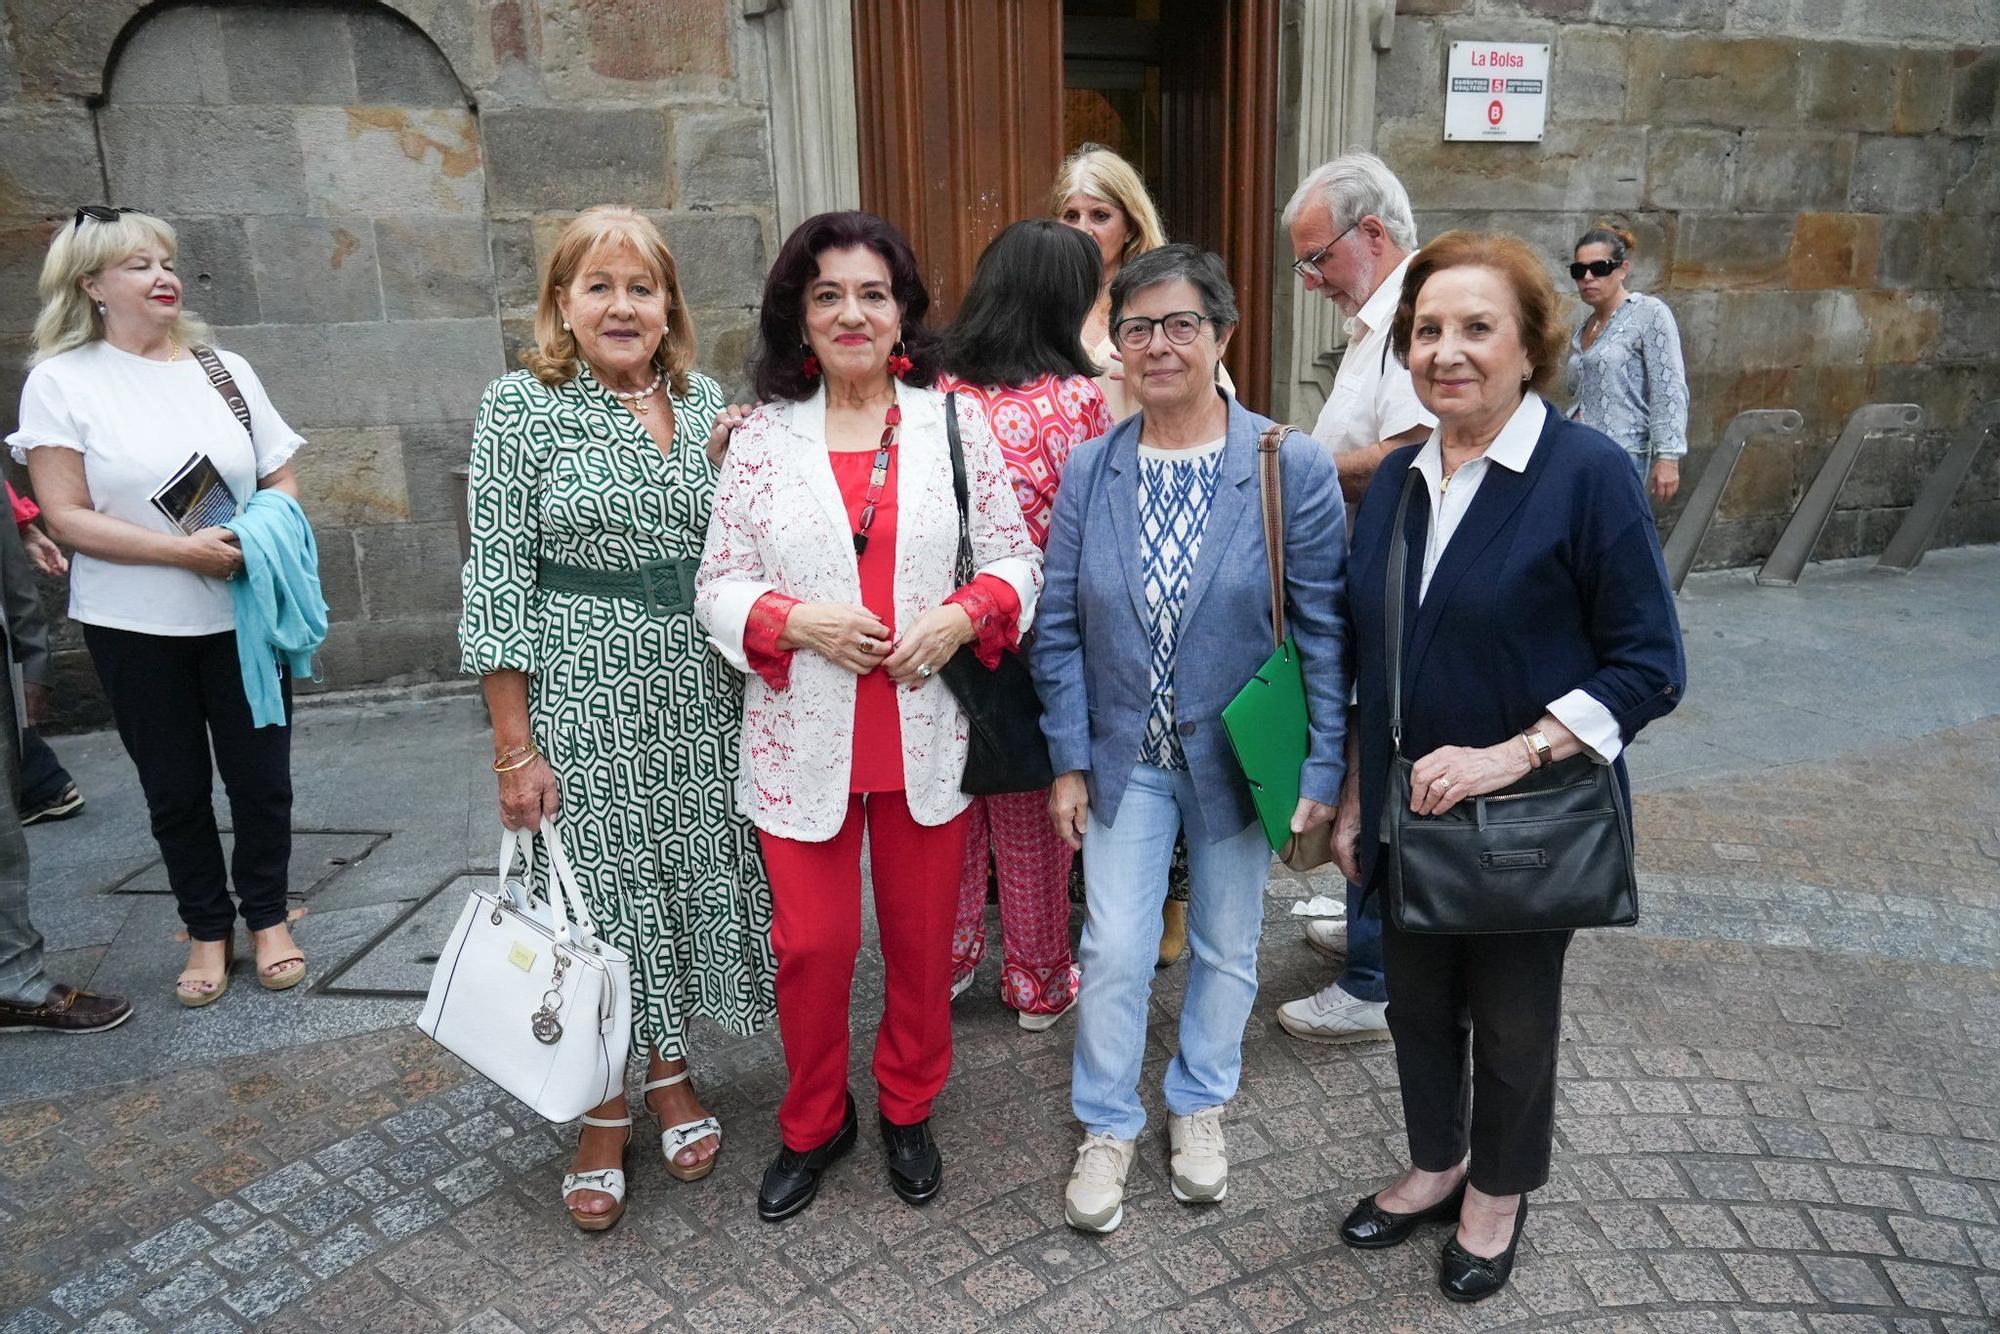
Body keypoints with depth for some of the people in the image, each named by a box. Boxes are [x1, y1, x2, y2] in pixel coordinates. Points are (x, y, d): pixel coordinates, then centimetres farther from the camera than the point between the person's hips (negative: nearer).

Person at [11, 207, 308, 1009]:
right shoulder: (61, 381, -3)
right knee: (175, 789, 10)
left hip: (245, 615, 2)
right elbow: (66, 516, -9)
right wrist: (183, 550, -20)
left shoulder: (224, 369, 6)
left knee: (261, 776, 7)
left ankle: (267, 915, 26)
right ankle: (207, 929, 27)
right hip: (135, 627, -2)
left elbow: (281, 479, 10)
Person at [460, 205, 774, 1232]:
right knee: (595, 886, 5)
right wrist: (514, 747, -11)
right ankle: (603, 1114, 25)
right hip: (584, 694, -4)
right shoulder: (521, 406, -6)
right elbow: (498, 580, -8)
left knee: (691, 876, 12)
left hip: (699, 693, 4)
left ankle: (670, 1070, 35)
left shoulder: (705, 402, 7)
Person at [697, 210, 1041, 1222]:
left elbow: (1017, 558, 4)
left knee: (922, 939, 14)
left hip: (925, 734, 1)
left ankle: (908, 1110, 39)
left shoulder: (955, 421, 2)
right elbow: (719, 587, 1)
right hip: (804, 739, 0)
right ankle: (813, 1124, 34)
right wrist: (798, 620, -17)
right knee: (812, 944, 9)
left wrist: (962, 614, -15)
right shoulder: (763, 435, 1)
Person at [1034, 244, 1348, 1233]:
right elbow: (1060, 629, -1)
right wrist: (1070, 761, -3)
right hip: (1127, 757, 1)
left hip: (1239, 758, -1)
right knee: (1113, 951, 4)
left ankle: (1199, 1105, 39)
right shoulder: (1089, 472, -4)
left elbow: (1324, 629, -8)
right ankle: (1107, 1128, 27)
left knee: (1226, 947, 16)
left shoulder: (1290, 467, -11)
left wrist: (1323, 766, -9)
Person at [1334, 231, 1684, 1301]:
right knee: (1417, 1002, 18)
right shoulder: (1395, 481, 3)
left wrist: (1511, 756, -24)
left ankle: (1500, 1191, 41)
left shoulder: (1587, 475, -14)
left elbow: (1649, 667, -15)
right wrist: (1353, 802, 9)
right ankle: (1435, 1166, 44)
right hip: (1407, 814, 5)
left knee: (1512, 1018, 15)